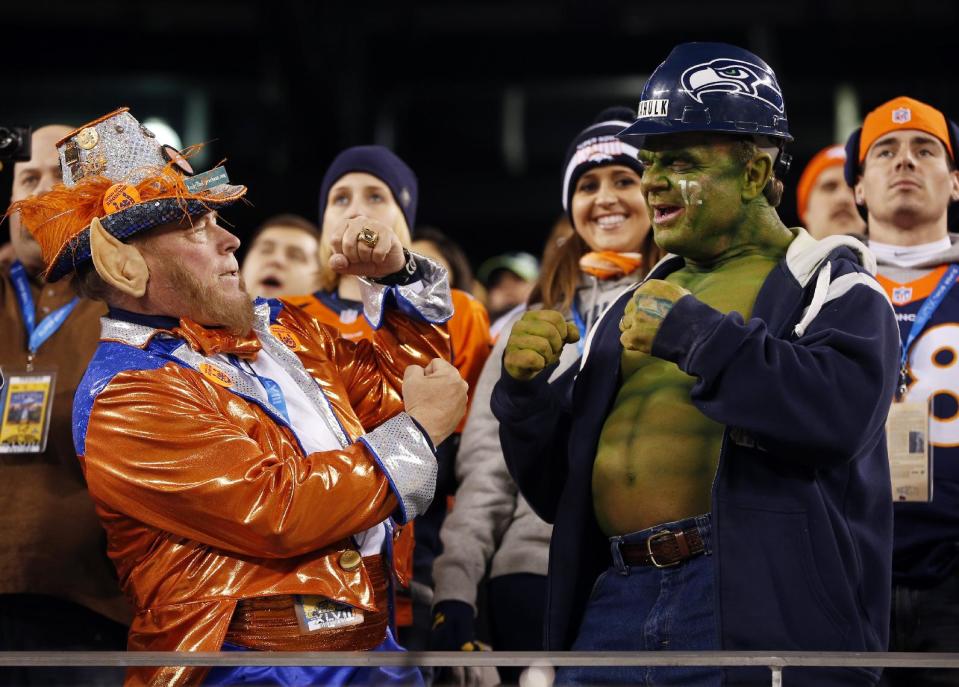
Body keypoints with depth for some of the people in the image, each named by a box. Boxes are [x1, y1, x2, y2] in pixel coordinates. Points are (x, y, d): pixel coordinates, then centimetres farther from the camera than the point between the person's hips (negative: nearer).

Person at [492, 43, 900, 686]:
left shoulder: (831, 285, 4)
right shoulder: (640, 303, 23)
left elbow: (845, 410, -18)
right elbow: (556, 489, 22)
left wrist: (695, 333, -16)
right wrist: (525, 391, 3)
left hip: (754, 605, -5)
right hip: (613, 603, 6)